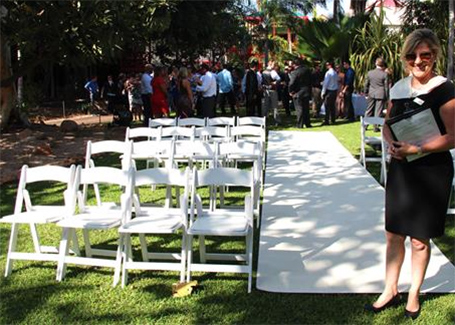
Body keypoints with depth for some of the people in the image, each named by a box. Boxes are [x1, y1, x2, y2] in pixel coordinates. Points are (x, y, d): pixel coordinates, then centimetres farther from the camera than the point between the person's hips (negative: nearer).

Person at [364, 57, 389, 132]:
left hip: (371, 95, 3)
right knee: (378, 112, 4)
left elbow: (366, 84, 6)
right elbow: (386, 87, -6)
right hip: (381, 95, -3)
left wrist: (366, 94, 16)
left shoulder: (370, 72, 0)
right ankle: (376, 127, 7)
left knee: (369, 111, 14)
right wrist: (386, 97, 2)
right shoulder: (385, 74, -10)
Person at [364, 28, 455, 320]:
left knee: (419, 240, 7)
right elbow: (387, 124, 14)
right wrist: (391, 143, -7)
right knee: (394, 233, 13)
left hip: (431, 172, -5)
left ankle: (414, 295, 27)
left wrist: (417, 148, -24)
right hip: (400, 168, 5)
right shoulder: (400, 87, 5)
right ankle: (391, 290, 29)